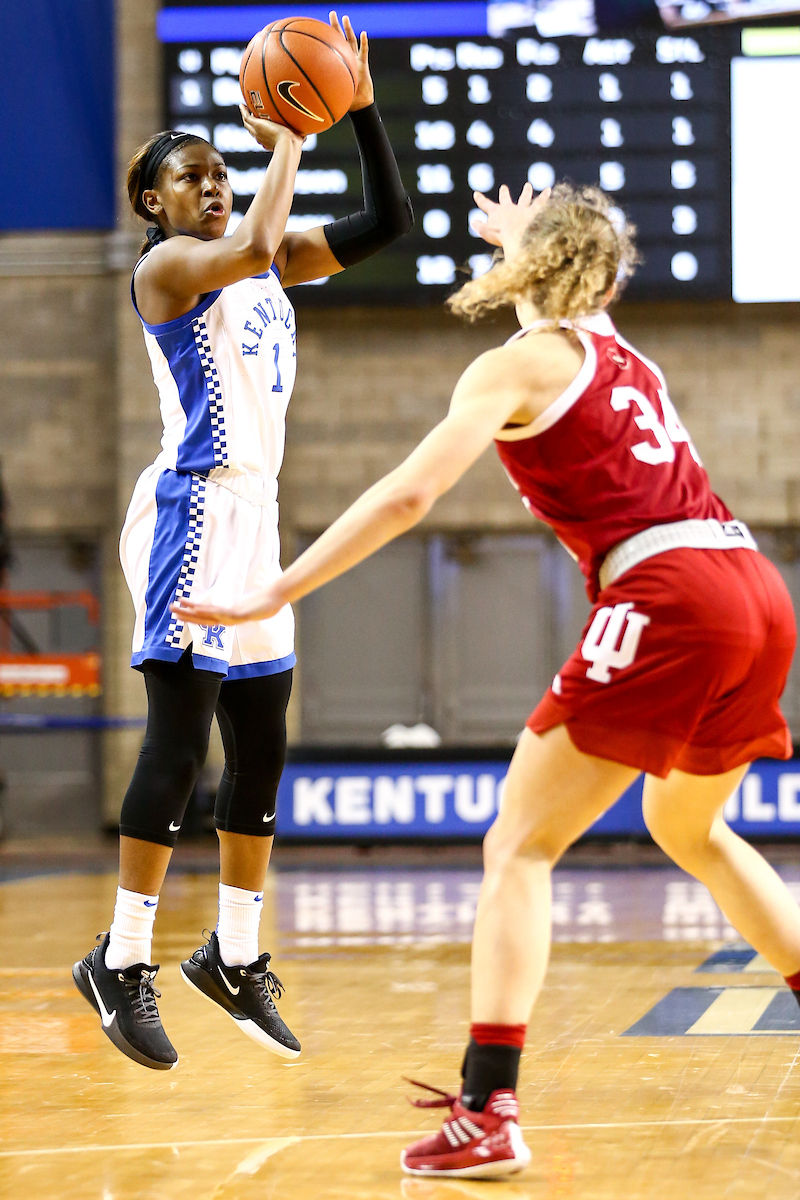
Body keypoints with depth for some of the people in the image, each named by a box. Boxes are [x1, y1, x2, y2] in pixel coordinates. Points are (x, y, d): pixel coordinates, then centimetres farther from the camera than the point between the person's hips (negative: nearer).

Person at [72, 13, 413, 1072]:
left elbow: (387, 222, 10)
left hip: (253, 515, 9)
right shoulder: (167, 265, -7)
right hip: (195, 510, -8)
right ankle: (123, 960, -5)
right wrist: (288, 143, -18)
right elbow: (253, 248, -29)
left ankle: (235, 955, 19)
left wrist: (361, 109, 0)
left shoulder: (268, 261, 15)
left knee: (261, 747, 10)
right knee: (180, 739, -11)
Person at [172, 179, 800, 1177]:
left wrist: (272, 597, -8)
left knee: (518, 845, -4)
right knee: (688, 829, 31)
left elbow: (407, 496, -9)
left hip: (667, 599, -8)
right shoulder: (622, 356, 23)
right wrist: (526, 245, 67)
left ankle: (487, 1114, -15)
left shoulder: (519, 363, 3)